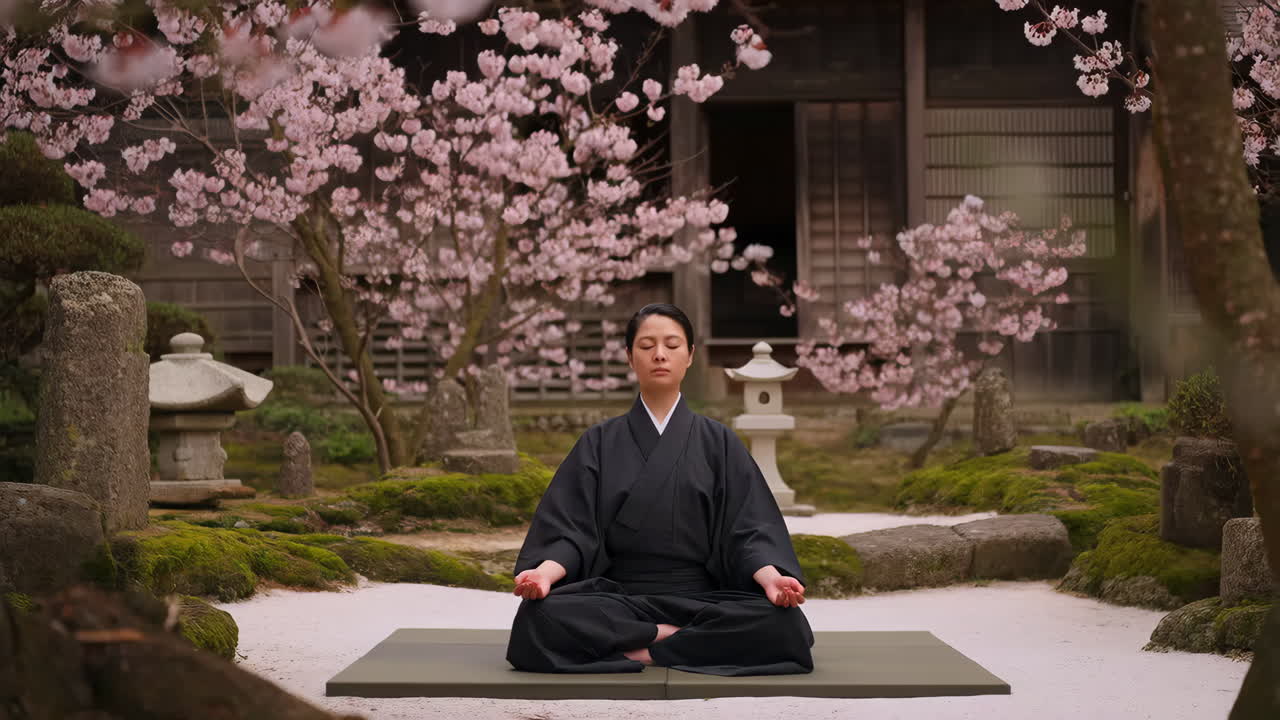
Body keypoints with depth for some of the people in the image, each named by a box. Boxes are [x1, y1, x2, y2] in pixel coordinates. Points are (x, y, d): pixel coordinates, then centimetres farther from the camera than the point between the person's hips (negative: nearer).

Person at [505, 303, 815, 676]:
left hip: (702, 599, 0)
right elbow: (570, 527, 1)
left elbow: (748, 529, 1)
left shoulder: (718, 442, 12)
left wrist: (772, 578, -22)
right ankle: (682, 638, -20)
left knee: (783, 623, -32)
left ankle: (635, 647, -20)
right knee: (541, 617, -34)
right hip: (617, 601, 0)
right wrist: (544, 572, -22)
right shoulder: (600, 443, 11)